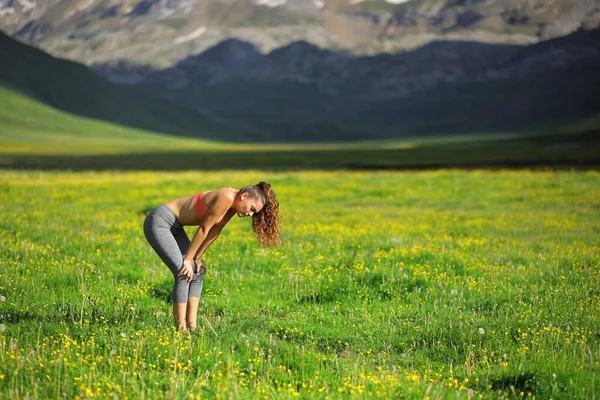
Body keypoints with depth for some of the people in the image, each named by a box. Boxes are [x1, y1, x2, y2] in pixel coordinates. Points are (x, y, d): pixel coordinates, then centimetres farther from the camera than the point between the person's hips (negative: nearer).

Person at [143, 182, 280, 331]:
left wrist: (198, 257, 3)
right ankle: (181, 329, -10)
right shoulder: (227, 197, -26)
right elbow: (204, 229, -21)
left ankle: (191, 325, 7)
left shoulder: (233, 204, 0)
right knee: (184, 274, -15)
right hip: (158, 222, -10)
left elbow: (214, 231, 7)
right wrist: (188, 259, -13)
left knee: (197, 272, 8)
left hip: (174, 226, 10)